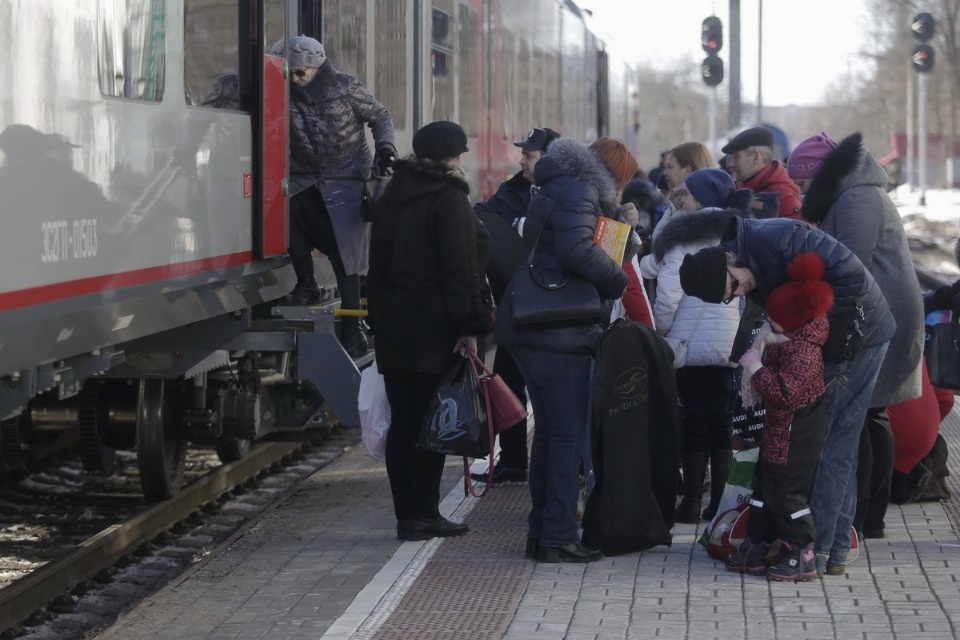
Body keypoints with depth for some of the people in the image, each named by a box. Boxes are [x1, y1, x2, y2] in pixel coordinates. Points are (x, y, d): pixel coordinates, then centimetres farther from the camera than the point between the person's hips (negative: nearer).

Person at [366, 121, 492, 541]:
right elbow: (461, 268, -16)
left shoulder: (392, 196, 15)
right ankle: (422, 514, -1)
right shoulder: (449, 199, -10)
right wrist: (470, 325, -15)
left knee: (402, 421, 8)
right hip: (434, 329, -7)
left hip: (392, 328, 7)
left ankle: (407, 513, 11)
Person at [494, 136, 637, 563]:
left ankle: (540, 532, 20)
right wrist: (619, 280, -14)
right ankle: (558, 538, -4)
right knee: (567, 435, -6)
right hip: (558, 334, -10)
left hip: (529, 331, 10)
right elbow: (576, 250, -25)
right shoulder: (577, 193, -11)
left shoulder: (559, 191, 22)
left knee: (549, 431, 15)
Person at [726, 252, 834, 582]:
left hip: (795, 435, -11)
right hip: (778, 429, 11)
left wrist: (756, 368, -28)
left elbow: (785, 391, -36)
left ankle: (801, 555, 8)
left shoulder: (803, 351, -29)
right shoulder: (785, 340, 0)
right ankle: (756, 548, 25)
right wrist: (754, 369, 0)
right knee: (764, 485, 16)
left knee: (786, 492, -3)